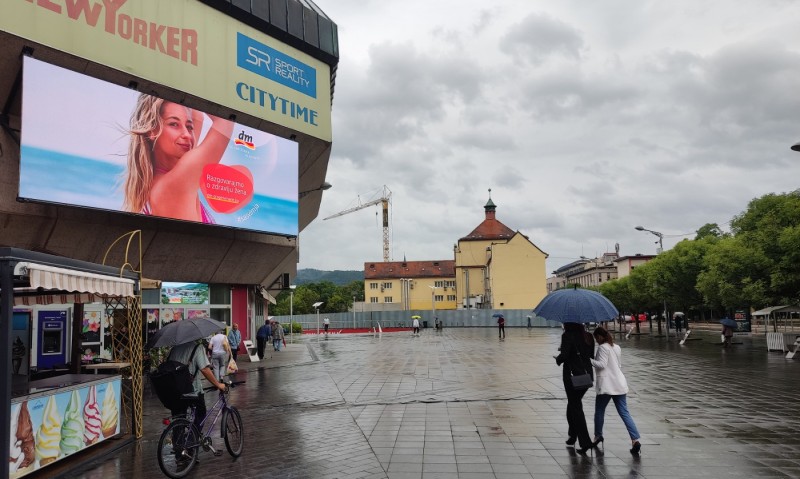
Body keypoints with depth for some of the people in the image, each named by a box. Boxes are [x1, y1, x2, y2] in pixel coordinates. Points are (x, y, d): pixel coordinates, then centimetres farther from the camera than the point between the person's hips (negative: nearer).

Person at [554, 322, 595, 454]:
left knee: (576, 407, 0)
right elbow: (591, 354, 11)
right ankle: (573, 435, 30)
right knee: (573, 403, 23)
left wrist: (557, 359, 1)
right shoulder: (588, 336, 6)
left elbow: (564, 355, -21)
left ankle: (585, 442, -6)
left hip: (572, 375, -7)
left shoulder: (567, 335, -13)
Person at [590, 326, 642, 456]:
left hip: (606, 385, -7)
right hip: (620, 384, 7)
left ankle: (598, 436, 24)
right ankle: (635, 440, -11)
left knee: (599, 412, 12)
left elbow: (601, 364, -18)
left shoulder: (602, 348, -9)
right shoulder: (617, 347, 16)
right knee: (624, 413, 2)